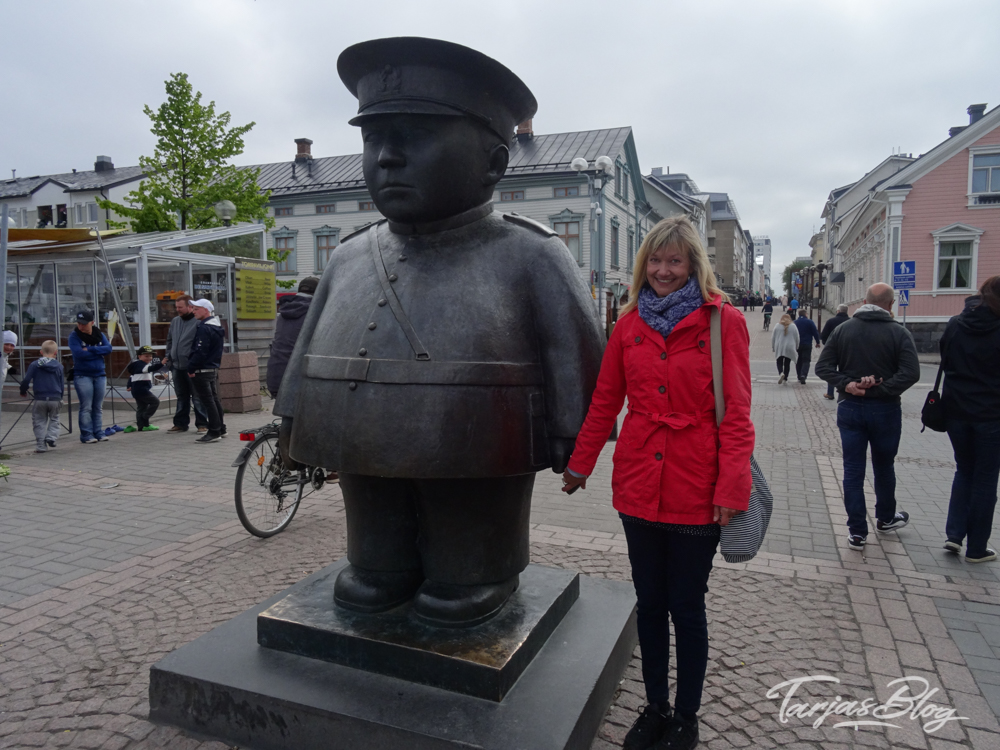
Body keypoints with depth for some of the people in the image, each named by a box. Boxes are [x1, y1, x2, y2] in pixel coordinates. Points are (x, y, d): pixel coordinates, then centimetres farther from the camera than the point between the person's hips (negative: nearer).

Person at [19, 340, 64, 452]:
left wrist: (23, 391, 15)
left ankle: (41, 446, 9)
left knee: (39, 422, 9)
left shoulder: (34, 365, 0)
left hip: (40, 399, -1)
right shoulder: (59, 366, 4)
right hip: (55, 398, 1)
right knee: (54, 419, 19)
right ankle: (51, 436, 0)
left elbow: (26, 381, -4)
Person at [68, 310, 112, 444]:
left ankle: (98, 432, 15)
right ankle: (86, 435, 1)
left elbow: (108, 348, -6)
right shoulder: (74, 336, -4)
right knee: (86, 407, -4)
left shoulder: (99, 335, 8)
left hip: (99, 375, 4)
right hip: (82, 376, -4)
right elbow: (78, 353, -18)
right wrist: (99, 352, -10)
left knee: (98, 407, 8)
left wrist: (90, 350, -17)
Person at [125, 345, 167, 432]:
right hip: (141, 389, -11)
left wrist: (129, 386, 28)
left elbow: (132, 376, 25)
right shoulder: (140, 364, -13)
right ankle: (144, 421, -10)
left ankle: (141, 426, 12)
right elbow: (150, 368, -33)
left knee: (141, 407, 11)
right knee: (155, 402, -9)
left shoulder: (137, 364, 20)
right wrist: (161, 364, -44)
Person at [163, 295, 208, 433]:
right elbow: (169, 340, 24)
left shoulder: (198, 322, -10)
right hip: (176, 366, 7)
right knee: (181, 397, 15)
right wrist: (168, 356, 14)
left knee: (197, 397, 0)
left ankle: (202, 424, 7)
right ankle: (180, 423, 23)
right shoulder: (175, 321, 13)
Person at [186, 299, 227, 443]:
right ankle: (221, 429, 22)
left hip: (202, 371, -10)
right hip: (214, 368, 10)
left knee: (208, 401, -6)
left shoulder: (204, 328, -18)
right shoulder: (217, 326, 14)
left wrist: (191, 368, -15)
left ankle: (214, 433, -4)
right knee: (214, 399, 15)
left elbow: (200, 352, -22)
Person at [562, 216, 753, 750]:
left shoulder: (722, 321, -5)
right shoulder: (630, 323, 6)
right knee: (649, 603, 16)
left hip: (695, 491, -3)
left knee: (686, 607, 11)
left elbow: (736, 412, -8)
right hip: (638, 485, 4)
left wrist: (731, 488, -15)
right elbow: (605, 400, 11)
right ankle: (656, 707, 37)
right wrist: (580, 463, 14)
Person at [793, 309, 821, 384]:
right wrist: (817, 342, 7)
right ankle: (803, 375, -25)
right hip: (807, 345, -3)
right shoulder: (809, 322, -4)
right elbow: (815, 333, -4)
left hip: (797, 345, 3)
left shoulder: (794, 322, 3)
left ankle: (799, 377, 15)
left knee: (798, 361, 13)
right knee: (806, 360, -4)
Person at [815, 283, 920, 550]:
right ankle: (885, 518, 37)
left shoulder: (843, 329, -1)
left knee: (853, 470, 6)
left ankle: (857, 531, 8)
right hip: (885, 409, -1)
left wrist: (847, 385, -13)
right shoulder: (898, 332, -8)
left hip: (850, 408, 1)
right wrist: (881, 389, -17)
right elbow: (911, 373, -19)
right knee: (883, 467, 18)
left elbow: (823, 366, -6)